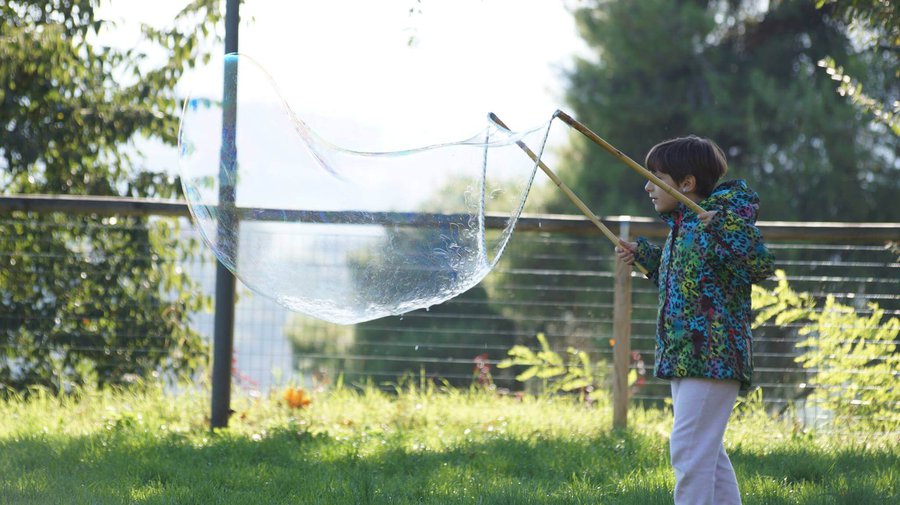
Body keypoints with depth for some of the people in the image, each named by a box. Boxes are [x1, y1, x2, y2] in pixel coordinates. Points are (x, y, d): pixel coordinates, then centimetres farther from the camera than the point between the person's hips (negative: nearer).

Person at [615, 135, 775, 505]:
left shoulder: (726, 216, -13)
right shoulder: (681, 225, 15)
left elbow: (760, 268, -23)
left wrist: (723, 231, -33)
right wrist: (644, 255, 24)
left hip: (712, 354, -10)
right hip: (684, 356, 10)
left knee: (689, 448, -12)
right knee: (706, 450, 15)